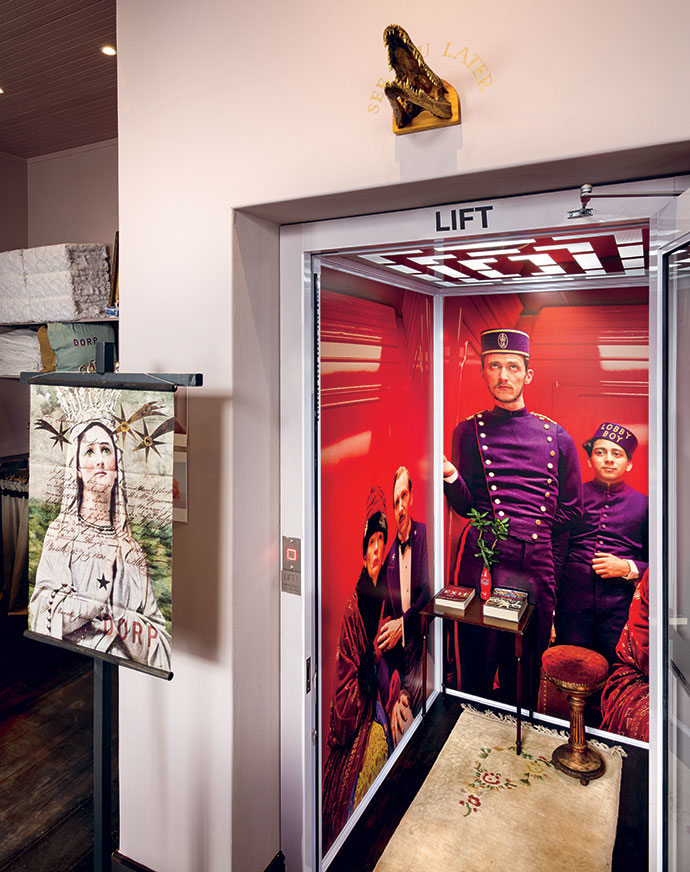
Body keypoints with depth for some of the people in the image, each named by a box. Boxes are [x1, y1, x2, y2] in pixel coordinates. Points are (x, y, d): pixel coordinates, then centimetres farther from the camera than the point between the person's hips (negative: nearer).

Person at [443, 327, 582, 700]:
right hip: (483, 561, -1)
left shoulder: (556, 436, 10)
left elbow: (571, 508, 16)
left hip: (537, 565, 2)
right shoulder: (469, 431, 6)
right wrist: (451, 477, -16)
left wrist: (536, 533, 4)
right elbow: (465, 506, 4)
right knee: (476, 667, 5)